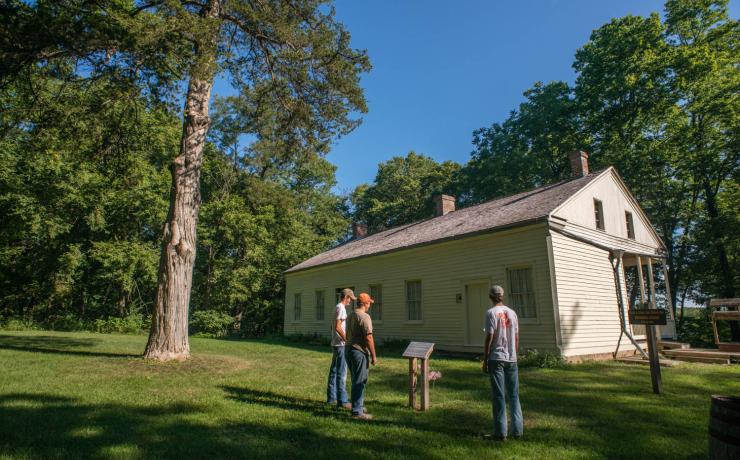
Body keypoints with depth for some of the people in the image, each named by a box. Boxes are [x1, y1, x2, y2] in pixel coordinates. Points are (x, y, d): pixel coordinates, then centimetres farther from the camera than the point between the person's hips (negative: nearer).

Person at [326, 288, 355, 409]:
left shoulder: (338, 307, 16)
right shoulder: (341, 308, -14)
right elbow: (338, 327, -22)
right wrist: (347, 340, -18)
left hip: (335, 344, 10)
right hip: (340, 344, -10)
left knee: (334, 372, 13)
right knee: (341, 373, -6)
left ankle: (331, 398, 21)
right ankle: (342, 400, -2)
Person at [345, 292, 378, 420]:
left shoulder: (350, 316, 13)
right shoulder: (364, 317, -16)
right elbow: (368, 338, -19)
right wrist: (373, 356, -14)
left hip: (350, 350, 9)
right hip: (360, 352, -9)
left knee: (357, 381, 19)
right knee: (359, 382, -2)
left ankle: (359, 406, 30)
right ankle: (357, 411, 2)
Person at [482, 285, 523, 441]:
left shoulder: (491, 313, -9)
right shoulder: (512, 313, 7)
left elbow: (489, 338, -11)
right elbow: (516, 338, 10)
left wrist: (485, 360, -4)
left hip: (496, 359, -5)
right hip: (511, 359, 5)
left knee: (499, 396, 1)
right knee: (514, 395, 12)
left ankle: (501, 432, 6)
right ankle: (517, 430, 17)